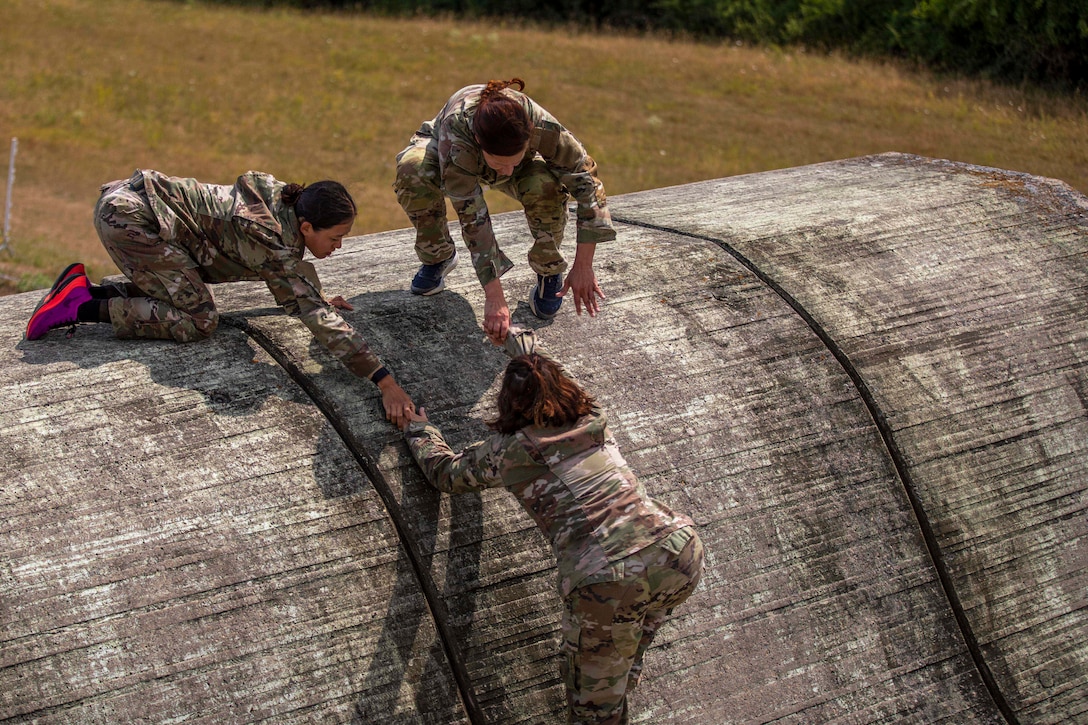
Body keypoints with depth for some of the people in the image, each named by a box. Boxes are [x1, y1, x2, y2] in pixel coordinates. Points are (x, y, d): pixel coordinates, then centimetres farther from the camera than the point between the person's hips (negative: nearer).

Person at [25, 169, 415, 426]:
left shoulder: (280, 200, 4)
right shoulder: (275, 244, -19)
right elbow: (318, 318, -26)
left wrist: (315, 299, 27)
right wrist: (385, 381, -30)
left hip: (131, 195, 9)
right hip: (130, 215, -9)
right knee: (197, 320, -10)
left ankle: (84, 290, 13)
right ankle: (84, 308, -8)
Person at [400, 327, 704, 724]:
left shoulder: (506, 452, 7)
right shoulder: (593, 419, 18)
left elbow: (445, 471, 28)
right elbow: (544, 370, 40)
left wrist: (418, 430, 48)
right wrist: (514, 334, 60)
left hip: (607, 583, -4)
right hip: (680, 556, 4)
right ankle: (626, 670, 43)